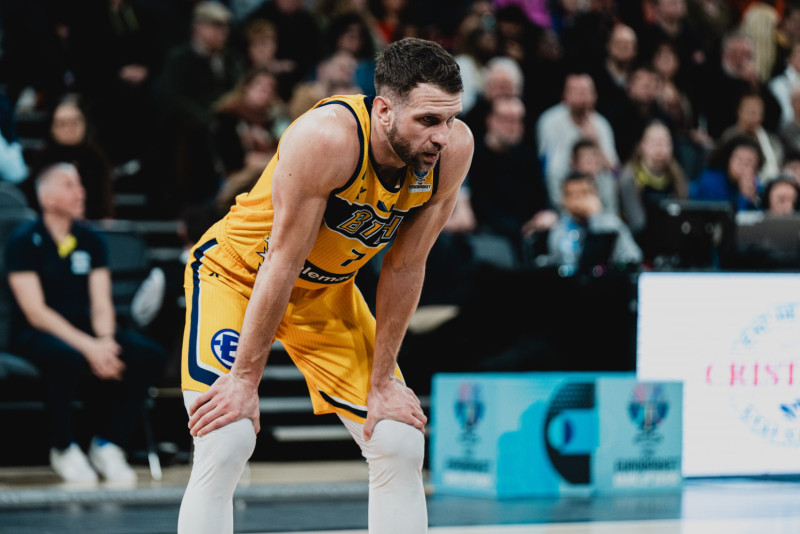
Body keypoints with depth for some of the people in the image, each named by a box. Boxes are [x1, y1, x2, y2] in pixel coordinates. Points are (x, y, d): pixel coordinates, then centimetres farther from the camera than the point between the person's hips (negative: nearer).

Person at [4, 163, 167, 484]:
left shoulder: (90, 240, 9)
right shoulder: (25, 241, -8)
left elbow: (101, 304, 3)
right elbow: (35, 312, -15)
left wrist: (105, 341, -20)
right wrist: (88, 346, -26)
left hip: (82, 328, 5)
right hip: (35, 335, -5)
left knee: (149, 357, -20)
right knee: (68, 358, -40)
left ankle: (108, 445, -6)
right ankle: (63, 450, -16)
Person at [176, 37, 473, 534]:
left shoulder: (453, 149, -20)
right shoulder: (328, 138, -35)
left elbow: (405, 267, -10)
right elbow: (284, 259, -29)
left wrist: (383, 379, -6)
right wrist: (246, 379, -24)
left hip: (327, 289, 6)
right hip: (238, 273, -6)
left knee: (402, 445, -1)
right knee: (226, 443, -21)